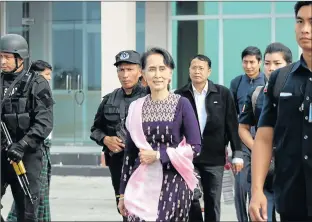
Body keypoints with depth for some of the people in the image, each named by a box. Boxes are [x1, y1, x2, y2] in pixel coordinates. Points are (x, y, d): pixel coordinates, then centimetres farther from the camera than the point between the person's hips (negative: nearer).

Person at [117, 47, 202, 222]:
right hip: (142, 184, 2)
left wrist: (158, 155, -13)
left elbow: (195, 148, -4)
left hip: (174, 182, -2)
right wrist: (123, 193, 10)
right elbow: (130, 152, 10)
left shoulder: (182, 104, -2)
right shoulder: (136, 107, 6)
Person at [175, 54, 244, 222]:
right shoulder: (180, 95, 1)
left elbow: (232, 125, 1)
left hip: (214, 157, 0)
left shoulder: (223, 93, 0)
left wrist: (237, 154, -1)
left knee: (213, 202, 7)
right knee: (190, 201, 4)